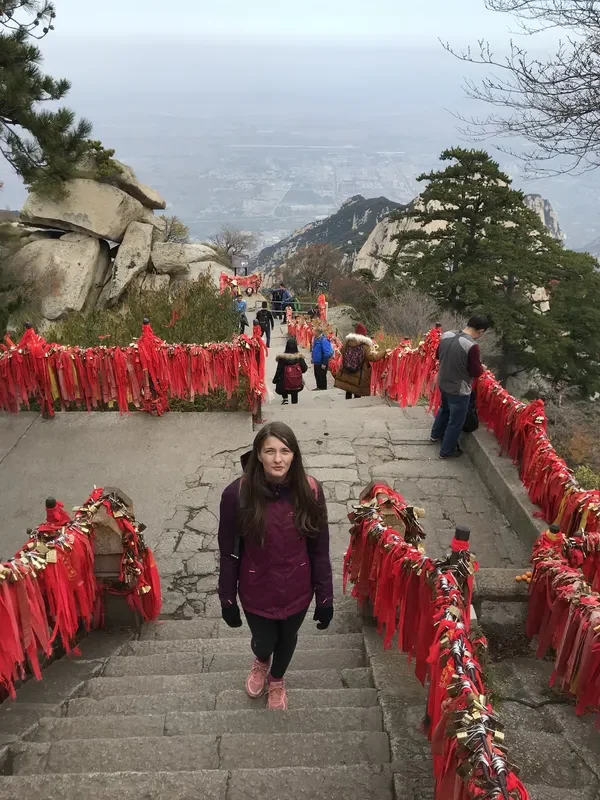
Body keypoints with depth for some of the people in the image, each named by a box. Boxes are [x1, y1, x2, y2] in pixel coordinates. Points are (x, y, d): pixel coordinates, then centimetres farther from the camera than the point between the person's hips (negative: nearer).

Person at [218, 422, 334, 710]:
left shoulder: (310, 491, -19)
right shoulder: (237, 494, -23)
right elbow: (229, 553, -11)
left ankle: (276, 679, 61)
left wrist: (325, 597, -3)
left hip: (296, 590, 1)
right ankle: (261, 661, 62)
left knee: (287, 639, 26)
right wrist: (227, 599, -3)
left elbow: (320, 550, -9)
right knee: (264, 642, 22)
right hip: (257, 591, -1)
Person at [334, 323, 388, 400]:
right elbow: (374, 357, -19)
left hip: (346, 375, 4)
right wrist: (384, 352, -6)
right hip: (359, 377, -4)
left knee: (348, 393, 17)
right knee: (357, 394, 7)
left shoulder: (348, 341, -2)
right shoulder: (365, 346, -14)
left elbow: (342, 351, 14)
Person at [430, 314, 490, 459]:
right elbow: (476, 372, -20)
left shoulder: (447, 335, -7)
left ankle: (436, 434, 52)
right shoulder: (472, 346, -29)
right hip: (459, 390, -8)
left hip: (443, 383, 8)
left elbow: (438, 355, 9)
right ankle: (446, 451, 26)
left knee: (444, 409, 33)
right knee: (456, 421, 12)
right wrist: (482, 367, 0)